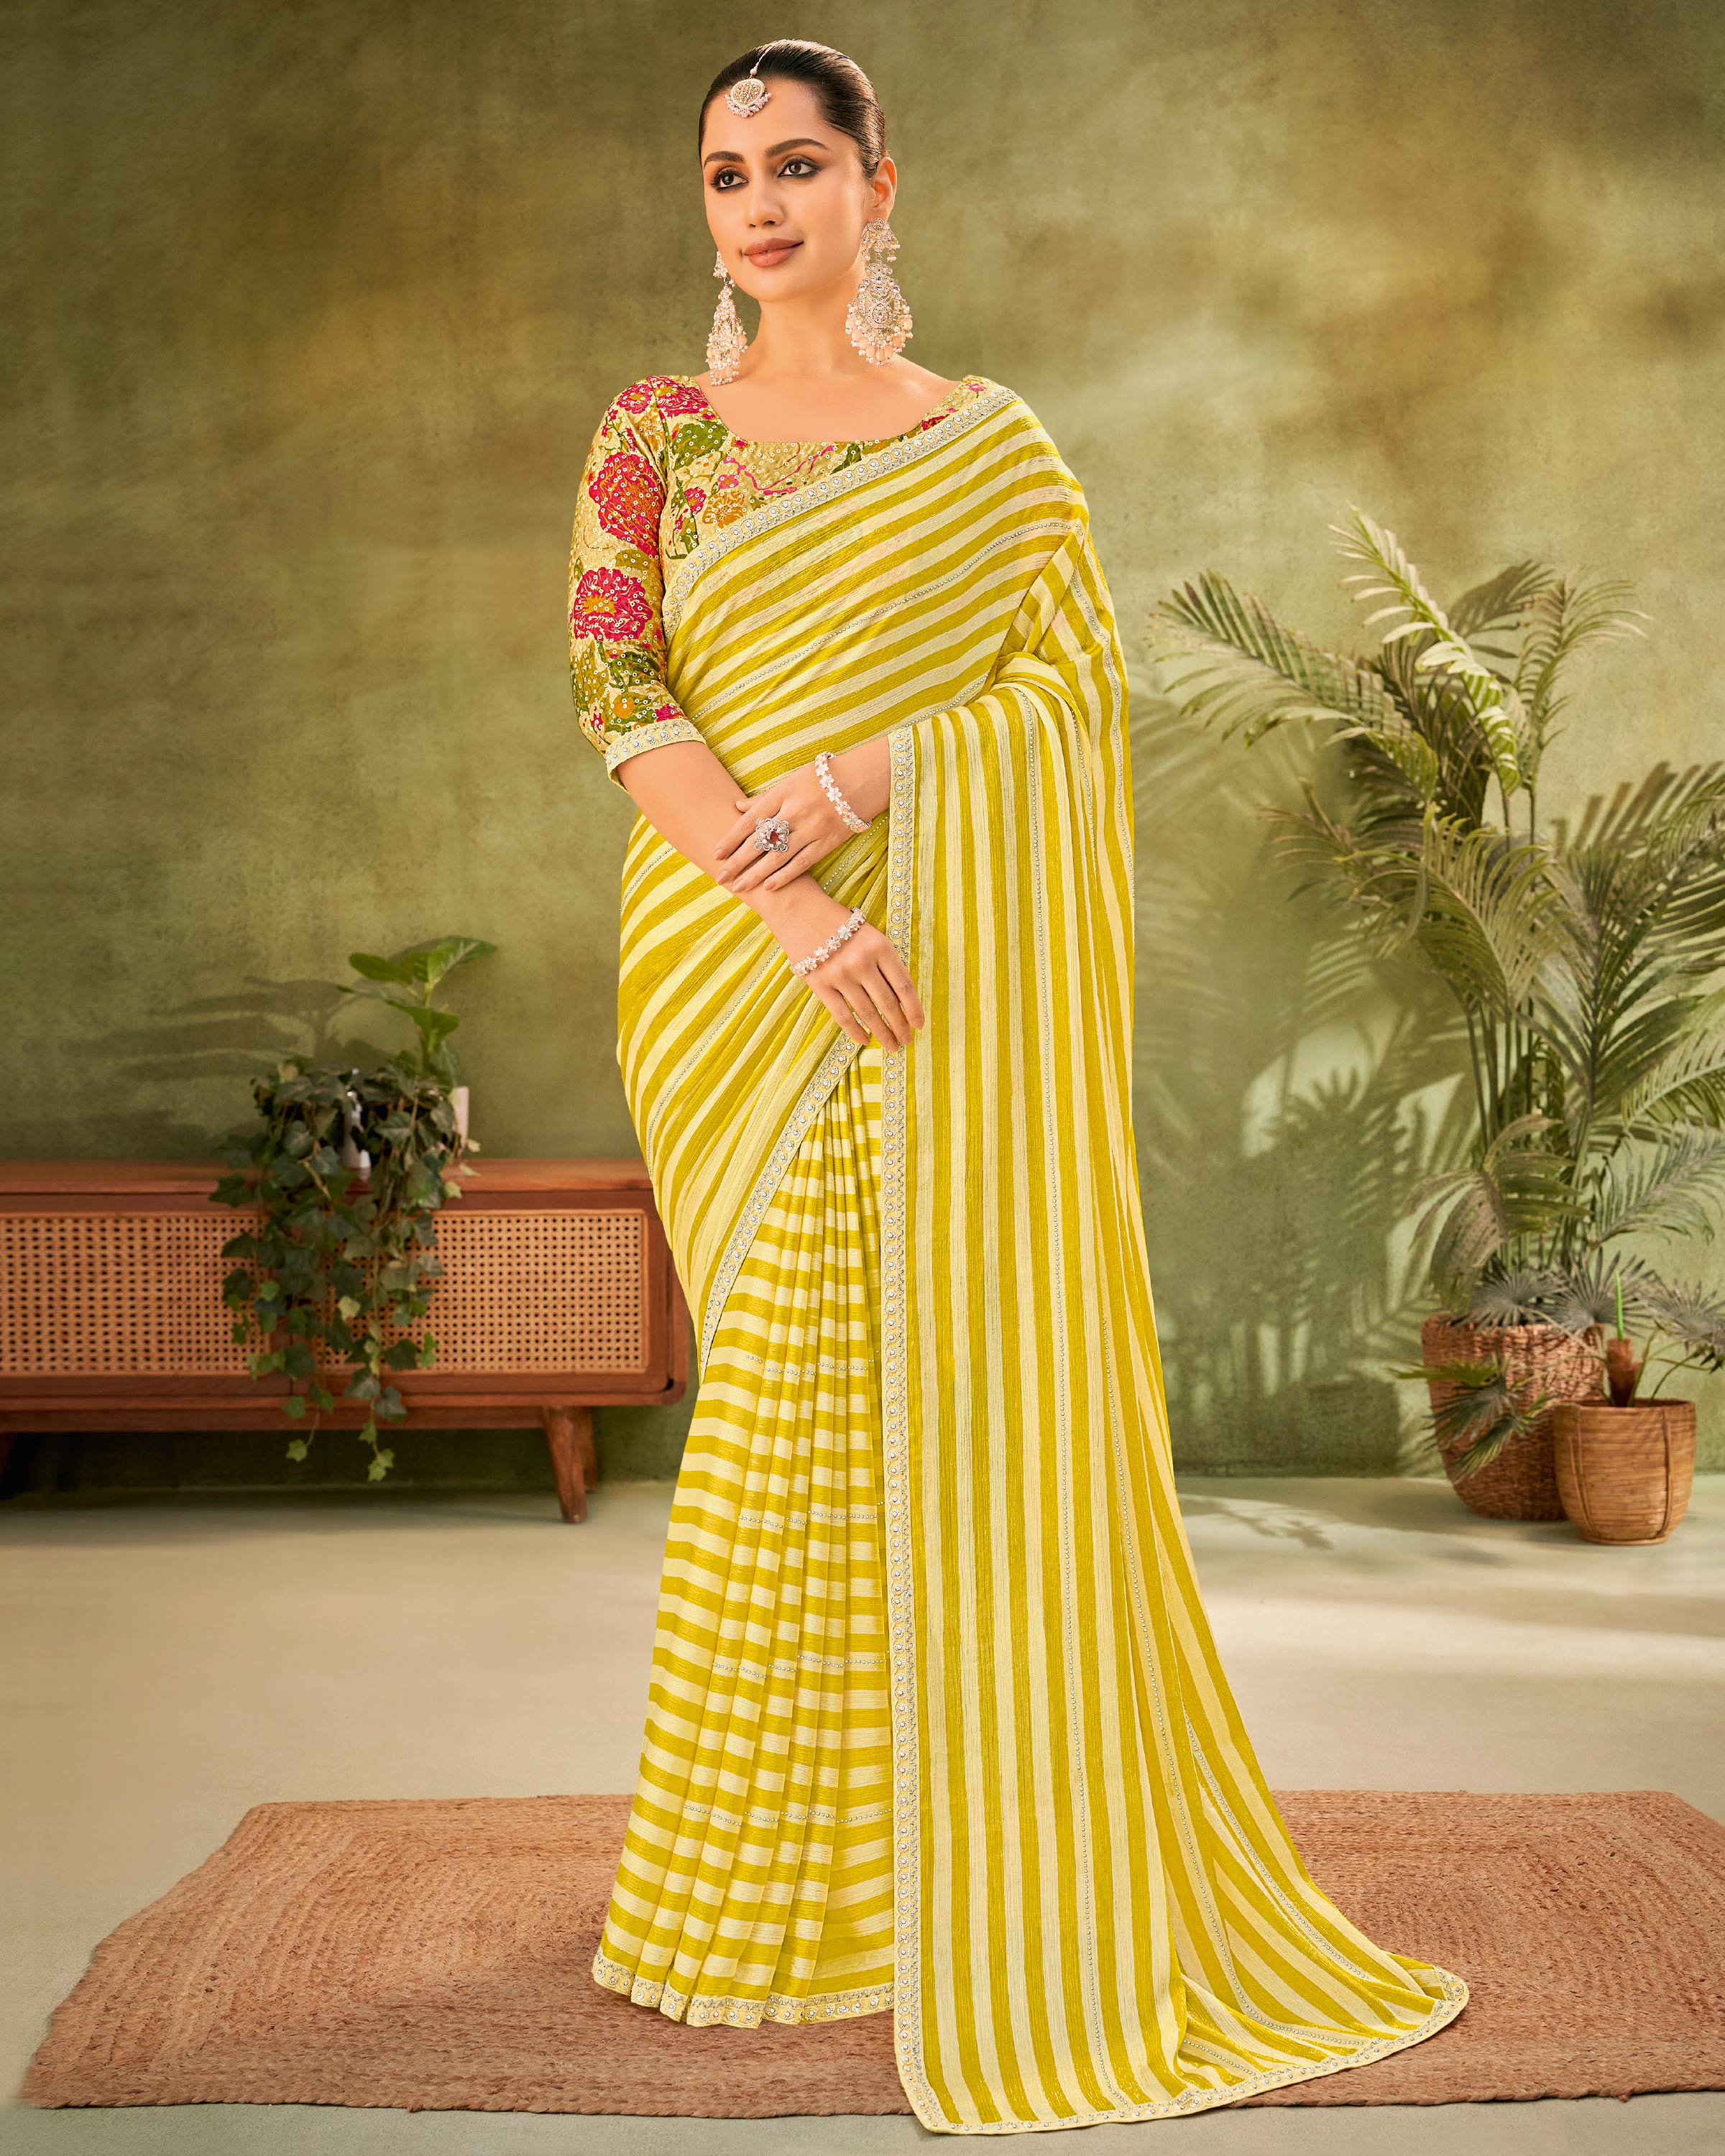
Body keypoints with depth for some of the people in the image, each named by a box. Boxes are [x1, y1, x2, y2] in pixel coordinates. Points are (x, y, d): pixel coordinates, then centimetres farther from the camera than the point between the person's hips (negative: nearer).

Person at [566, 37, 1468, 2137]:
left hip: (950, 959, -1)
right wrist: (788, 900, -17)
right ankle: (780, 1857, 21)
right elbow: (618, 693, -3)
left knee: (964, 1375, -2)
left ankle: (1010, 1864, 14)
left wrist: (860, 779, -16)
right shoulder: (652, 434, 8)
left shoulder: (989, 444, 7)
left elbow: (1077, 676, -1)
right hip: (738, 967, 1)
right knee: (791, 1382, 4)